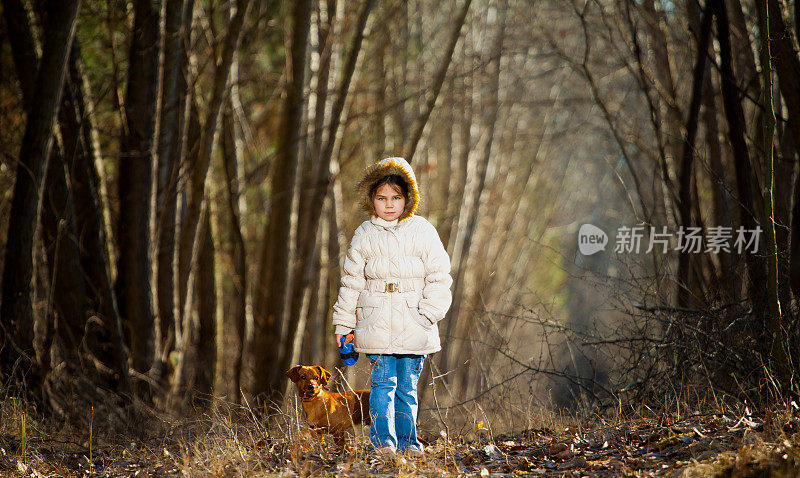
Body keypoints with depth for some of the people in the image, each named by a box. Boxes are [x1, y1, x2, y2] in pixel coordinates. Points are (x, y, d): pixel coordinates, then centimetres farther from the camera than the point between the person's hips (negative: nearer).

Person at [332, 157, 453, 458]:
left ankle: (406, 439, 14)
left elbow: (439, 277, 2)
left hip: (414, 326, 0)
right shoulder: (365, 235, 6)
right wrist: (344, 324, 8)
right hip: (377, 324, 0)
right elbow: (351, 281, 10)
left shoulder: (423, 232, 3)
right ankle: (383, 438, -5)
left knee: (407, 385, 5)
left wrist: (428, 314, -8)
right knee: (383, 382, -8)